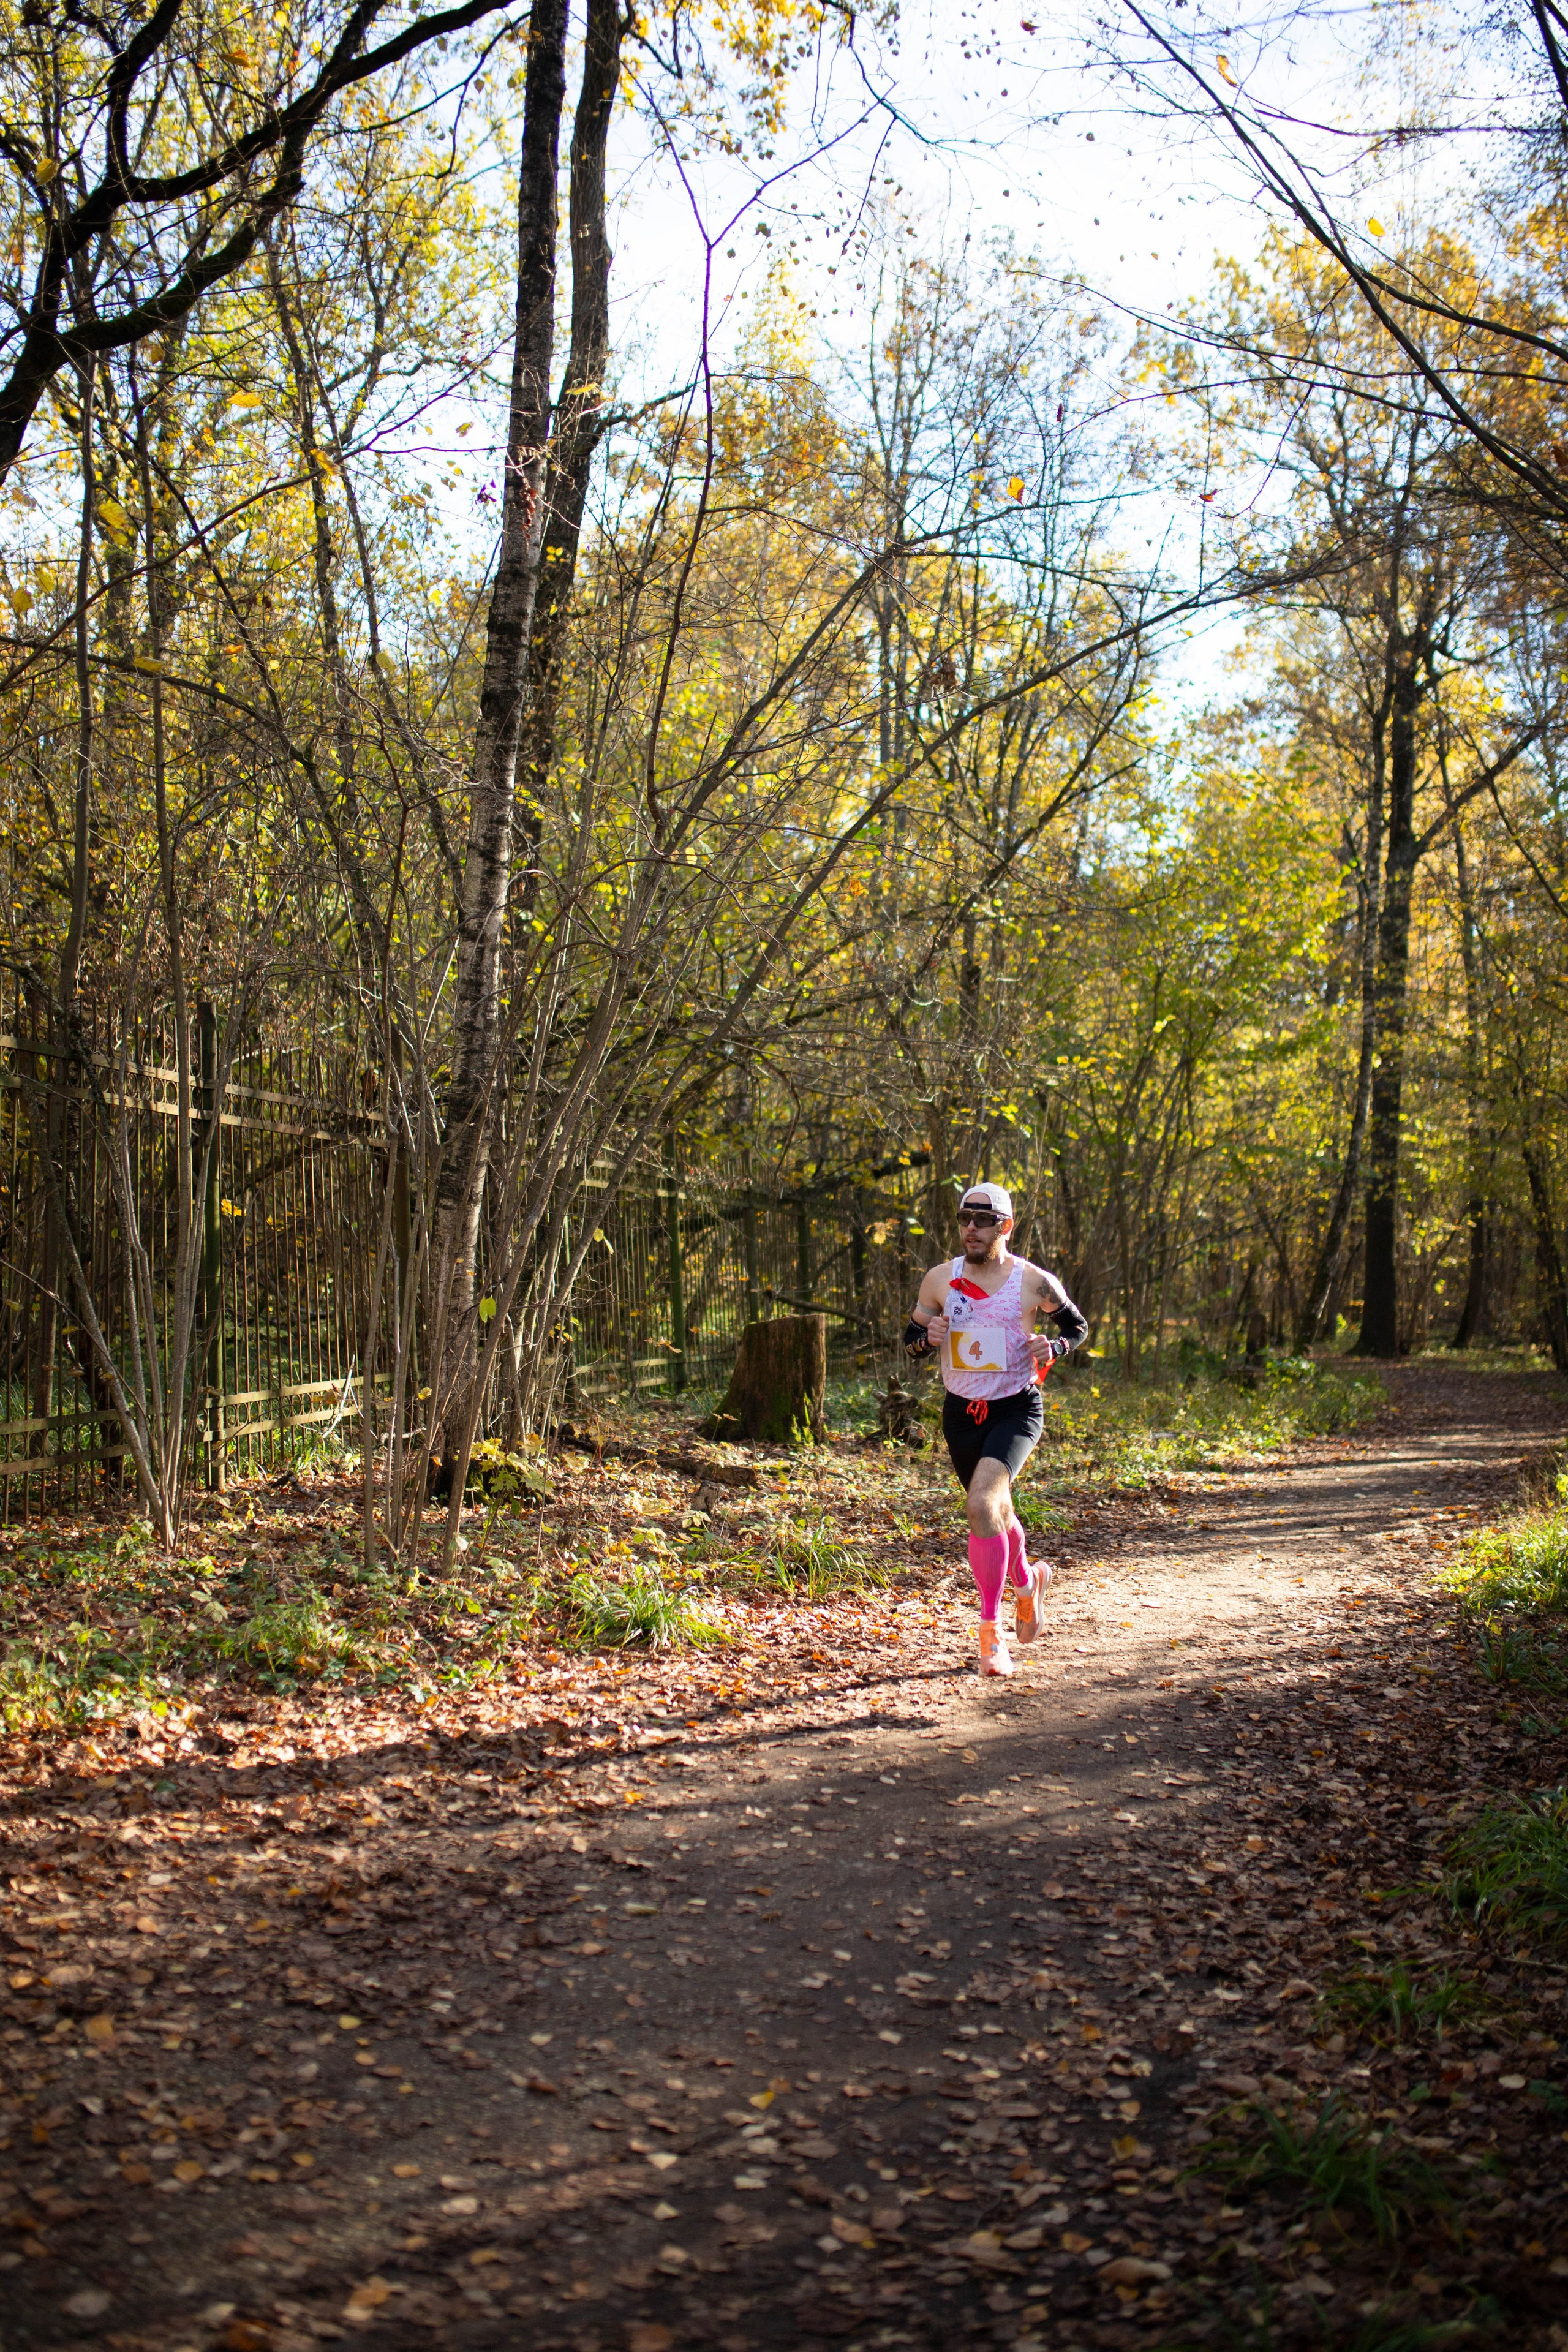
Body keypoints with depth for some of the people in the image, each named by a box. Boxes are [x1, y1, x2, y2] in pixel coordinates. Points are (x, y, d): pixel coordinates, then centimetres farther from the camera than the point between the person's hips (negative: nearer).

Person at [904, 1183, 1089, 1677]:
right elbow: (911, 1341, 8)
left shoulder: (1034, 1282, -9)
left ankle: (990, 1630, -14)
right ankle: (1027, 1581, 49)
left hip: (1016, 1411, -4)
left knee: (982, 1505, -25)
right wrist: (929, 1338, -15)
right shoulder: (940, 1279, -3)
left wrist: (1053, 1349, -14)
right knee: (995, 1511, 18)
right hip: (961, 1412, 4)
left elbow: (1077, 1326, 7)